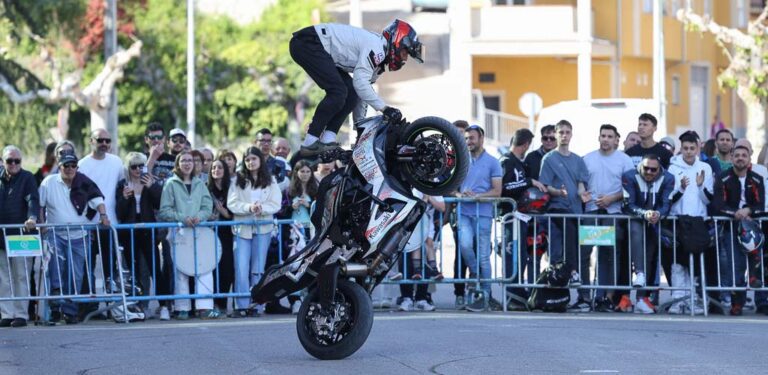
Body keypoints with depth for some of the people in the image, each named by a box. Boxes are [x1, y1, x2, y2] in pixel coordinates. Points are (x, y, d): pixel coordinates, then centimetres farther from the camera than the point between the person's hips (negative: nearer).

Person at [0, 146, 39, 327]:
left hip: (20, 235, -4)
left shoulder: (27, 178, -1)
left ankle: (21, 314, 2)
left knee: (21, 276, -1)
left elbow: (33, 200, -13)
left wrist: (32, 218, -30)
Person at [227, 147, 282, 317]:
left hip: (263, 228, 1)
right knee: (241, 268, -8)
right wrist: (249, 207, -19)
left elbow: (276, 204, 1)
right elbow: (232, 204, -3)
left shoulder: (270, 181, 9)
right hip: (242, 228, -1)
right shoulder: (238, 181, 6)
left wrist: (262, 208, -17)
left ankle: (257, 306, 7)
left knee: (258, 269, 3)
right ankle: (241, 306, -6)